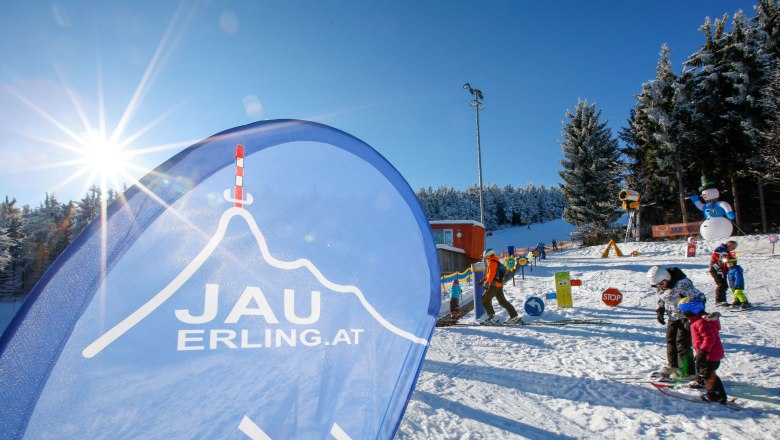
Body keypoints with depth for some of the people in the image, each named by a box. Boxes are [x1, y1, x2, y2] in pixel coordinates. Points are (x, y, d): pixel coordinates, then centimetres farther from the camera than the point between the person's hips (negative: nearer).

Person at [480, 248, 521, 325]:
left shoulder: (492, 262, -9)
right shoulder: (496, 262, 21)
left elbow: (491, 273, -22)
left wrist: (487, 282, -27)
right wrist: (485, 279, 26)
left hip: (494, 285, -10)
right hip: (499, 285, 10)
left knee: (485, 300, -5)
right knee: (503, 301, 15)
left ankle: (491, 318, -9)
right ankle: (514, 317, 16)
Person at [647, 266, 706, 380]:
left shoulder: (682, 284, -28)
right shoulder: (659, 287, -5)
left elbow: (699, 297, -24)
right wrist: (659, 311, 2)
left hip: (686, 315, -7)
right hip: (673, 316, 7)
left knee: (682, 342, -9)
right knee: (670, 339, 12)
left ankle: (687, 371, 2)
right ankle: (673, 365, 29)